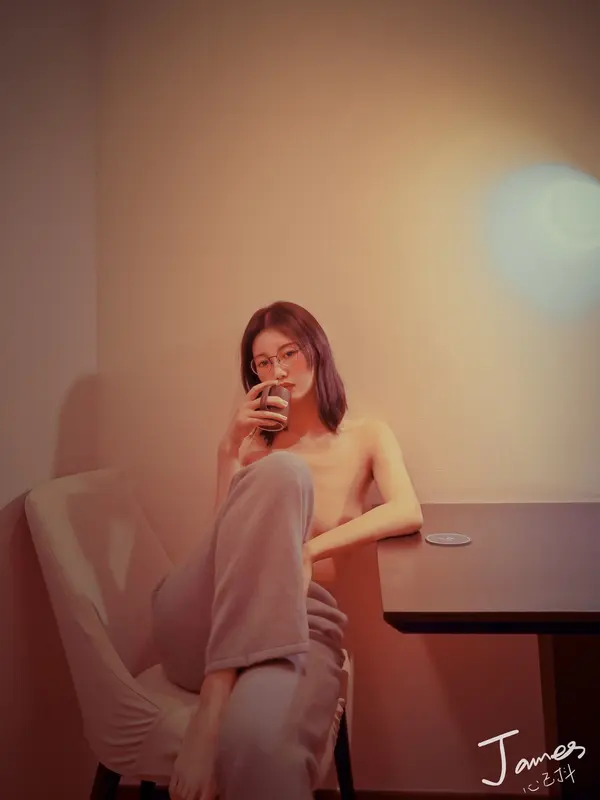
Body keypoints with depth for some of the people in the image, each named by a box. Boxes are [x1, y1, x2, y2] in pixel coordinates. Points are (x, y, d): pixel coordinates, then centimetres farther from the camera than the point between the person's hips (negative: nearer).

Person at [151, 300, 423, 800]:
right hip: (201, 621, 4)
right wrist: (231, 448, -3)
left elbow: (408, 513, -5)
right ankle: (217, 695, -29)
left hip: (297, 616, -3)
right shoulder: (255, 440, 20)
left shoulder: (368, 435, 16)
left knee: (258, 742, -41)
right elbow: (223, 534, 8)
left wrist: (311, 548, -17)